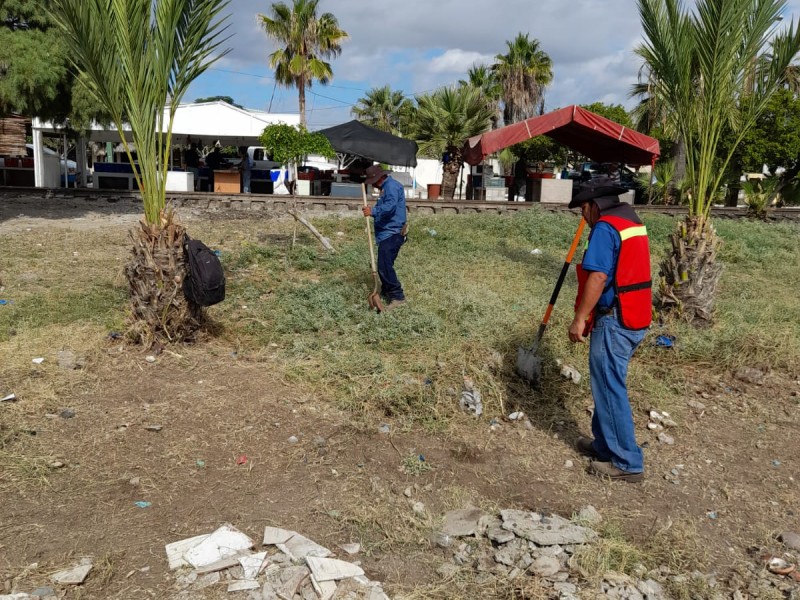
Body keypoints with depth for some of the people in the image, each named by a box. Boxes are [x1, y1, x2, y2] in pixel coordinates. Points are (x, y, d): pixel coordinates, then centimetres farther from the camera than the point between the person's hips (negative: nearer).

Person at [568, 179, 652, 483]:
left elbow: (597, 277, -23)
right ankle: (604, 444, 31)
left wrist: (579, 319, -18)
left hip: (614, 322, -10)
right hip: (637, 320, 10)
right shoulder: (633, 223, 14)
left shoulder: (605, 228, -15)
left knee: (610, 390, -1)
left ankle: (626, 463, 7)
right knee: (608, 385, 19)